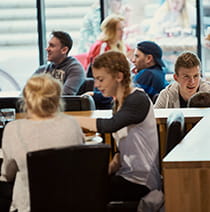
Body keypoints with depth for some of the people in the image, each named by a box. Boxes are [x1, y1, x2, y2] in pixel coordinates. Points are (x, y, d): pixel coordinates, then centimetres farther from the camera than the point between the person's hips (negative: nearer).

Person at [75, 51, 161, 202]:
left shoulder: (138, 100, -14)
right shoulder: (119, 102, 13)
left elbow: (110, 126, -31)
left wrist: (74, 120, -22)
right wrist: (110, 167, -2)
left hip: (141, 183, -8)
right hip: (127, 174, 9)